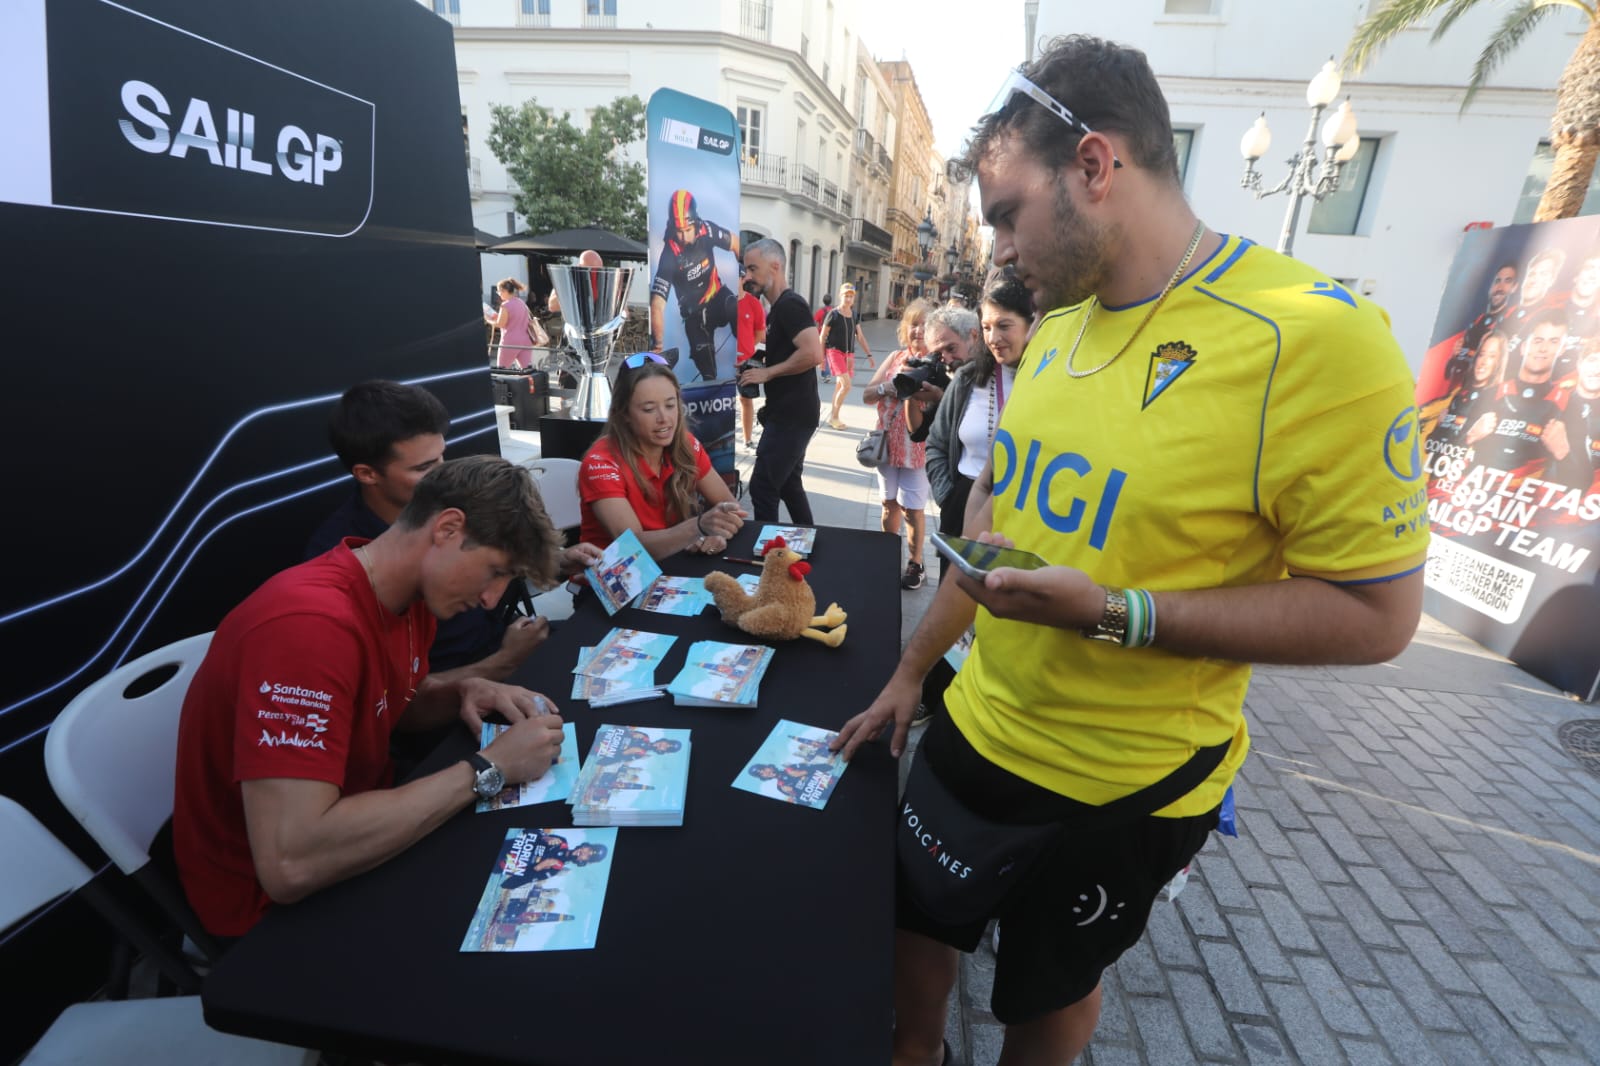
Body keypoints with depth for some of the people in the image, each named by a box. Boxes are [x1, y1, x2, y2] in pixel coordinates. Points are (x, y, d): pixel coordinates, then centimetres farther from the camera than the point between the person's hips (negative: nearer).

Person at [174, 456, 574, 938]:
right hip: (276, 900, -7)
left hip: (356, 823, 8)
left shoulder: (409, 591, -5)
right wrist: (488, 768, -32)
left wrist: (465, 692, -9)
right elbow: (291, 865, -39)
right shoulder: (311, 624, -33)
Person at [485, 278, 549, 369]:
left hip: (511, 342, -7)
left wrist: (488, 319, 5)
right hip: (525, 340, 7)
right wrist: (498, 316, 21)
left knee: (501, 369, 8)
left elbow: (500, 324, -11)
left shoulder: (505, 305, -12)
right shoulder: (522, 303, 13)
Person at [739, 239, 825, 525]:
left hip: (792, 416, -11)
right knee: (788, 485, 17)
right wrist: (759, 369, 9)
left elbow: (813, 353, -28)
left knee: (762, 487, -7)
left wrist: (766, 373, -19)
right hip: (789, 414, 11)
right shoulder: (780, 306, 16)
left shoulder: (790, 304, -15)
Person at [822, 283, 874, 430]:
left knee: (840, 386, 11)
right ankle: (834, 417, -3)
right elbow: (823, 336, -3)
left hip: (849, 354, 6)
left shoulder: (854, 315, 10)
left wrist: (869, 354, 7)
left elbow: (860, 336, 14)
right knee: (847, 385, -16)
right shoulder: (833, 314, -7)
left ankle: (832, 415, 24)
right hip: (835, 352, -6)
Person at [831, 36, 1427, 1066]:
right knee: (915, 924, 24)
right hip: (977, 730, 7)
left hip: (1125, 785, -6)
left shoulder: (1313, 335, -22)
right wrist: (912, 669, 11)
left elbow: (1376, 614, -17)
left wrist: (1116, 612, -28)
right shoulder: (1057, 328, 1)